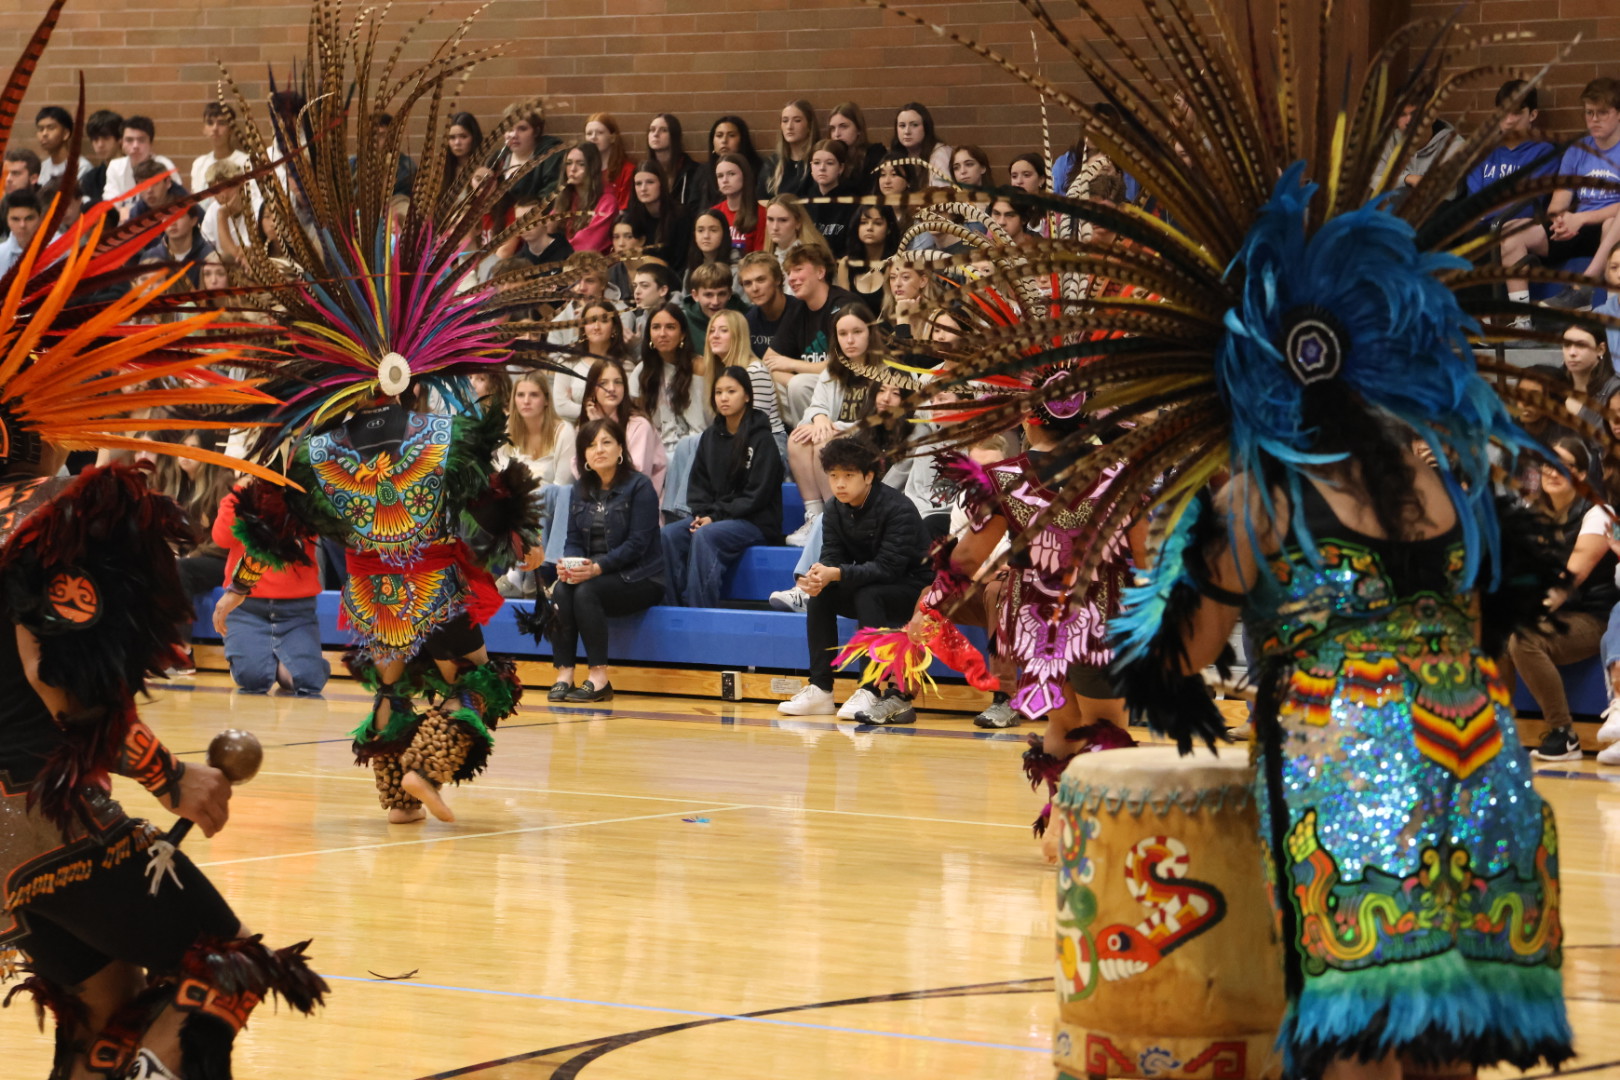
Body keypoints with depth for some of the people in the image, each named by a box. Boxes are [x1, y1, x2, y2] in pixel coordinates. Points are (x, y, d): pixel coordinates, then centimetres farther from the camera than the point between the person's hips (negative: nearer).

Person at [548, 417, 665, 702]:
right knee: (561, 591, -25)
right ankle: (564, 674, -27)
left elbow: (637, 543, -16)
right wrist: (568, 564, -15)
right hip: (591, 574, 5)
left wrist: (598, 567, -27)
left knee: (586, 592, -32)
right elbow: (574, 539, 9)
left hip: (639, 579, -5)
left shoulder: (639, 486, -8)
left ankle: (598, 679, -29)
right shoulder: (581, 489, 12)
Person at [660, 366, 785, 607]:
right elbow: (697, 483, 14)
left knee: (704, 536, -33)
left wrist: (716, 517, -16)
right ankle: (676, 608, -24)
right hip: (713, 517, 6)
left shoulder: (761, 440, -4)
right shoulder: (710, 437, 13)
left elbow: (756, 496, -10)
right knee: (669, 534, -21)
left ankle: (700, 611, -36)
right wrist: (703, 513, -7)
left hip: (756, 522, -6)